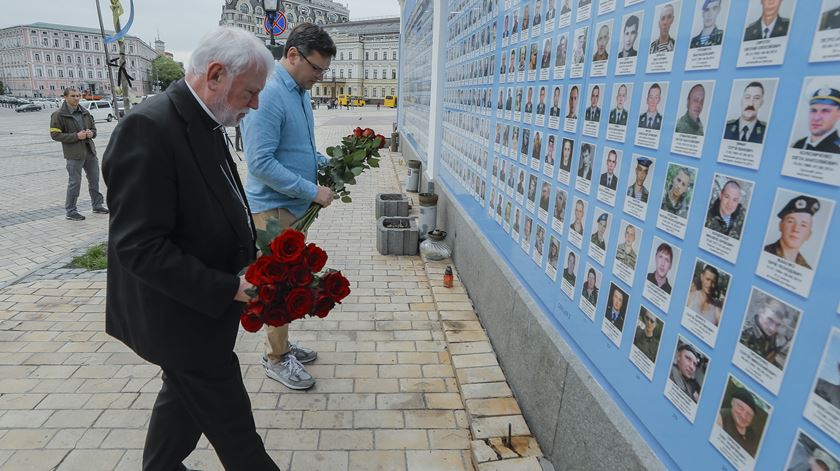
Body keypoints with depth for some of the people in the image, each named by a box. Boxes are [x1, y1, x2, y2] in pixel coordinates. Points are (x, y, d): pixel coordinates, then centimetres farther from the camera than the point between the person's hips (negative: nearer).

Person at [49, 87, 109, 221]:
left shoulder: (85, 112, 11)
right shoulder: (58, 115, -7)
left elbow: (93, 127, 21)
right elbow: (55, 134, -10)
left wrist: (91, 133, -3)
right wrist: (76, 136, -19)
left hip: (90, 151, 6)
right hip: (74, 154, -6)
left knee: (94, 180, 14)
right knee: (74, 182, -2)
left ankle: (98, 205, 29)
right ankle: (70, 211, 8)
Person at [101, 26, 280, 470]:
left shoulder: (201, 123, 5)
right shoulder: (148, 128, -24)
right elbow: (139, 247, -27)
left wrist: (250, 259, 2)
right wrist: (230, 288, -26)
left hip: (198, 306, 9)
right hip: (181, 316, -9)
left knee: (184, 397, 28)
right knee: (232, 424, 8)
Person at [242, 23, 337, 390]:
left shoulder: (300, 91, 9)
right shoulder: (268, 94, -20)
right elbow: (261, 163, -24)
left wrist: (327, 165, 5)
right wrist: (313, 191, -21)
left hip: (295, 206, 9)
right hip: (274, 207, -9)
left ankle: (279, 342, 35)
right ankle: (276, 358, 20)